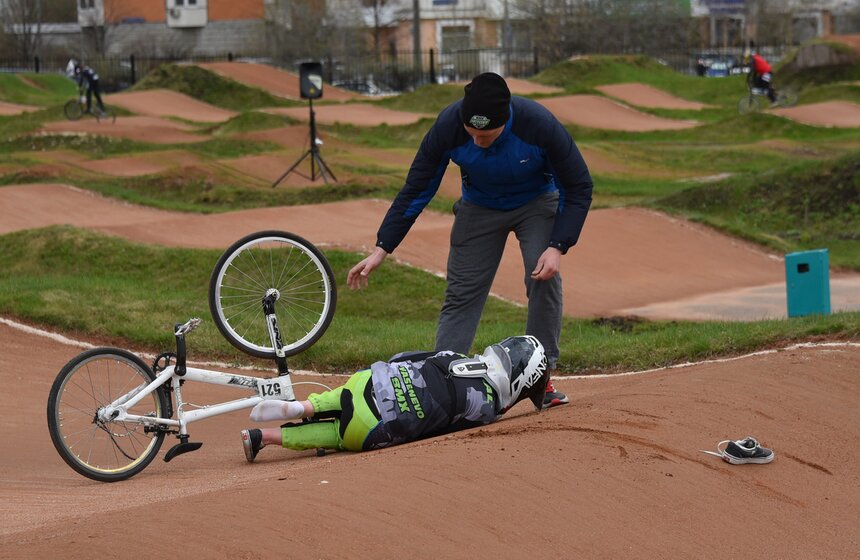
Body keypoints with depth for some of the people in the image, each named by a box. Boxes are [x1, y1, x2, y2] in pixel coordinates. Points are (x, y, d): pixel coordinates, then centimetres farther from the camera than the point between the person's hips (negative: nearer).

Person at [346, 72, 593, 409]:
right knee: (461, 292, -6)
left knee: (543, 277, -20)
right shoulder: (447, 127, -31)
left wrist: (557, 246, -30)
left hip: (537, 204, -1)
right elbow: (415, 191, -17)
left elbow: (578, 188, -21)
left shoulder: (540, 125, -35)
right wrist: (381, 249, -20)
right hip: (480, 208, 2)